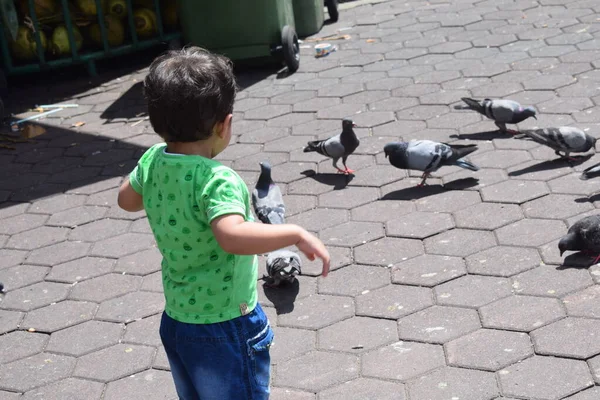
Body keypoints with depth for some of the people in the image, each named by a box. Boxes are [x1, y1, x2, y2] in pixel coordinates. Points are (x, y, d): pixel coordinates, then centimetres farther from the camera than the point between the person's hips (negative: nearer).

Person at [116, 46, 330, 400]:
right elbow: (232, 236, -45)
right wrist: (297, 233, -37)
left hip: (176, 321, 7)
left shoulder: (153, 162, -6)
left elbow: (127, 199, 13)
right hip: (224, 329, -7)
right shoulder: (218, 180, -28)